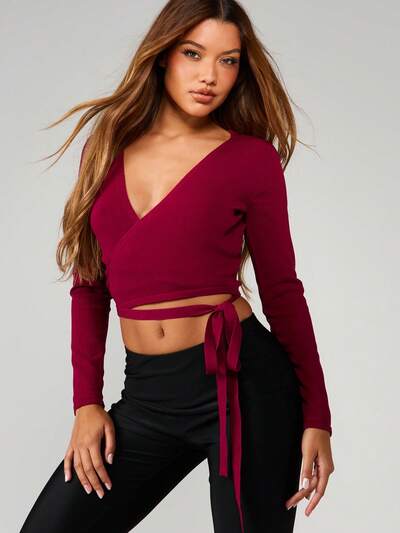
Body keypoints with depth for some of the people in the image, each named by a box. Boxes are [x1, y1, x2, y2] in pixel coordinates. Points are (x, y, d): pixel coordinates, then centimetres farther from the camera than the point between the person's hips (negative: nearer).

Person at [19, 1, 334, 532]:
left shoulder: (251, 158, -3)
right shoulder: (109, 147, 7)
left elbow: (281, 291, 1)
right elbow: (90, 285, 10)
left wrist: (317, 418, 0)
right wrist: (87, 402, 4)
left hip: (241, 381, -3)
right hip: (147, 394, 4)